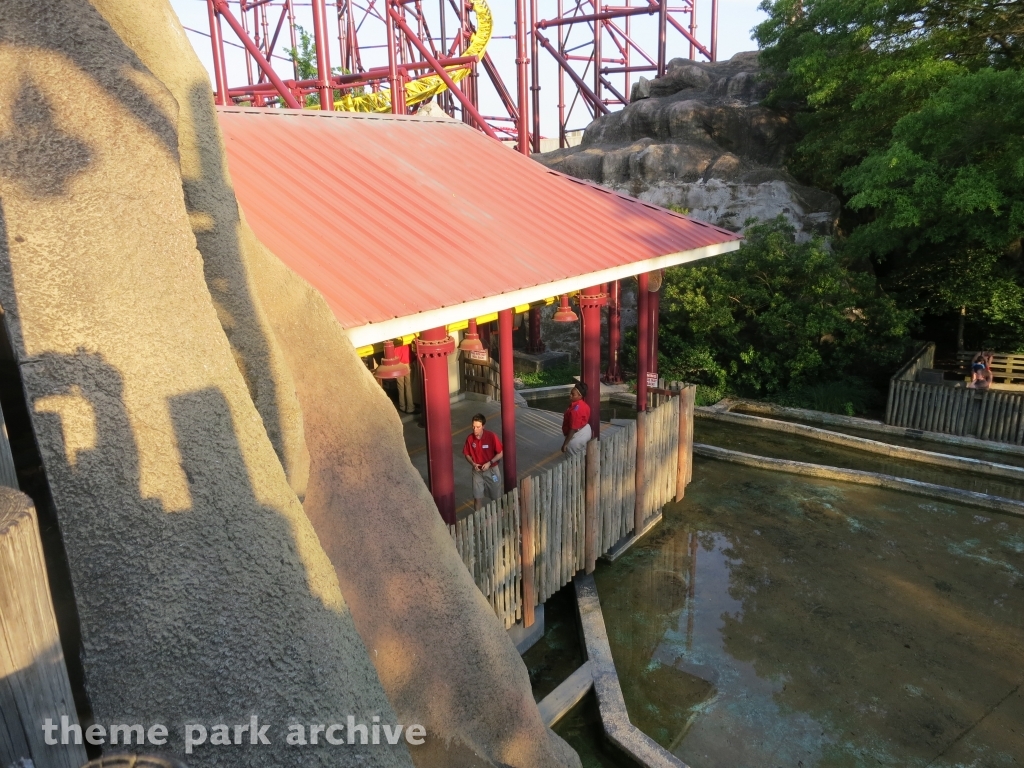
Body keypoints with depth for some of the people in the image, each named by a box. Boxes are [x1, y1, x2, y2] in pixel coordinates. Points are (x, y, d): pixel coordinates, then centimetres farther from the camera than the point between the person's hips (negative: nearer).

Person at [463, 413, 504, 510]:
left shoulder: (491, 436, -20)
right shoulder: (470, 438, -11)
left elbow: (500, 453, -11)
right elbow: (467, 454, 3)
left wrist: (489, 463, -21)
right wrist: (473, 464, -15)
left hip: (492, 470, -2)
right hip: (477, 471, 2)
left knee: (496, 497, 13)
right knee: (477, 497, 8)